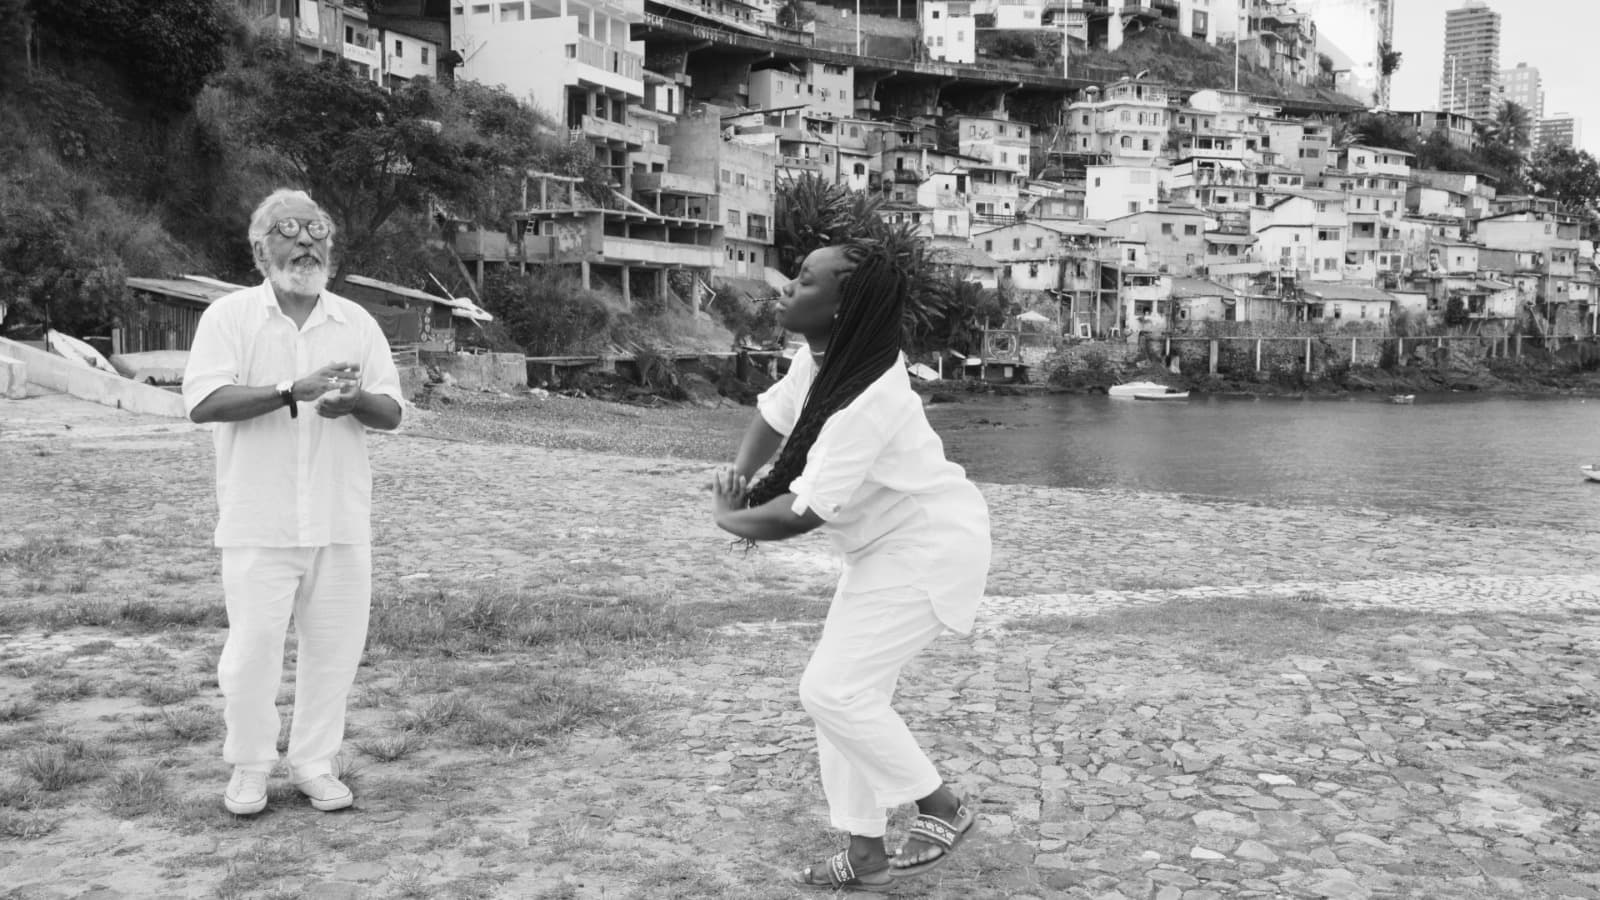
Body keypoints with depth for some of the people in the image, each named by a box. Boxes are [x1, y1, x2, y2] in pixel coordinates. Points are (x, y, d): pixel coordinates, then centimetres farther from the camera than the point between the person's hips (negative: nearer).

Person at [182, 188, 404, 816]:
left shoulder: (356, 322, 10)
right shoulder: (230, 316, 1)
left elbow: (391, 413, 7)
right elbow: (203, 402, -13)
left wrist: (354, 400, -16)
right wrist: (293, 390, -23)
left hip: (341, 521, 3)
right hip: (259, 522, -3)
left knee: (334, 646, 6)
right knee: (253, 647, 1)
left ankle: (315, 763, 21)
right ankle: (249, 769, 19)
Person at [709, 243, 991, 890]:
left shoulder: (867, 401, -31)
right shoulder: (819, 358, -3)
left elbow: (801, 514, -29)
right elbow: (773, 414, 14)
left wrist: (728, 518, -11)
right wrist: (738, 474, -6)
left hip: (928, 550, -10)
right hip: (889, 546, 10)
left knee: (833, 691, -11)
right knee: (846, 691, 9)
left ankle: (944, 810, 8)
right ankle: (867, 857, 21)